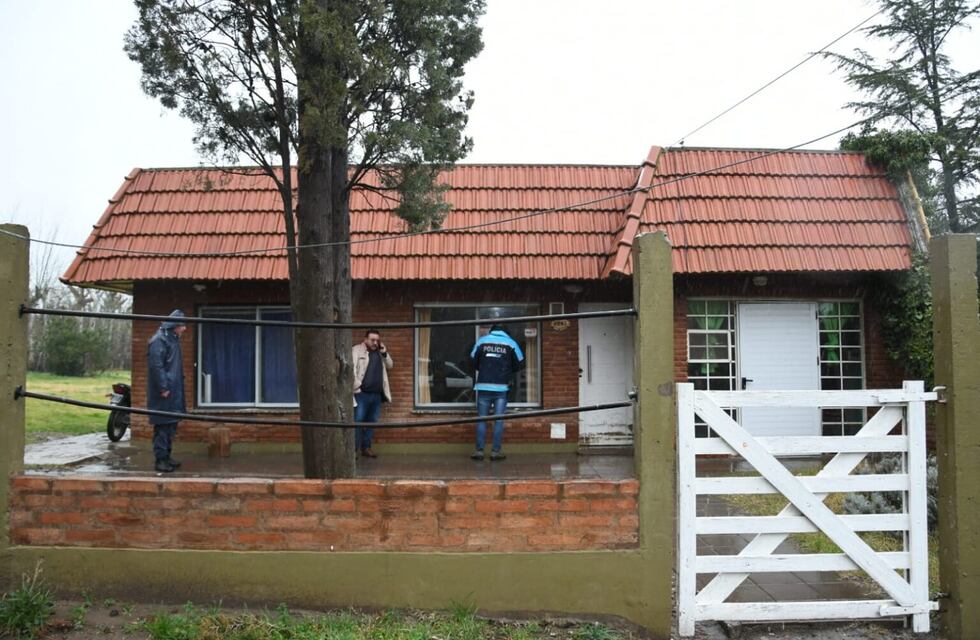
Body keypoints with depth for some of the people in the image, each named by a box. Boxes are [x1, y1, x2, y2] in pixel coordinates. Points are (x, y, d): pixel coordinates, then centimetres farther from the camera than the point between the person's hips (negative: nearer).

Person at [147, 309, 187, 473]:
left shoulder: (173, 339, 14)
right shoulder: (159, 340, -14)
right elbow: (156, 365, -19)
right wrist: (163, 388, -20)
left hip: (174, 392, 9)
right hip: (163, 393, -9)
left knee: (171, 425, 13)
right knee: (163, 426, -4)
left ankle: (167, 456, 22)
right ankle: (160, 460, 1)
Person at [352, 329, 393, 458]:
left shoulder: (379, 352, 17)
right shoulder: (357, 350, -3)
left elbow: (390, 366, 17)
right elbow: (351, 368, -11)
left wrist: (384, 353, 2)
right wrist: (356, 385, -17)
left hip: (377, 394, 6)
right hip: (361, 394, -6)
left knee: (371, 422, 11)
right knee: (357, 422, -6)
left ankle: (366, 447, 20)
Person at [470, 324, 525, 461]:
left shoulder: (482, 341, 5)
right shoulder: (511, 343, 4)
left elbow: (473, 361, 12)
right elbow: (519, 364, 9)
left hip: (483, 387, 1)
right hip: (501, 388, -1)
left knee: (481, 419, 6)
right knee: (498, 420, 4)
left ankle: (479, 451, 4)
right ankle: (496, 451, 3)